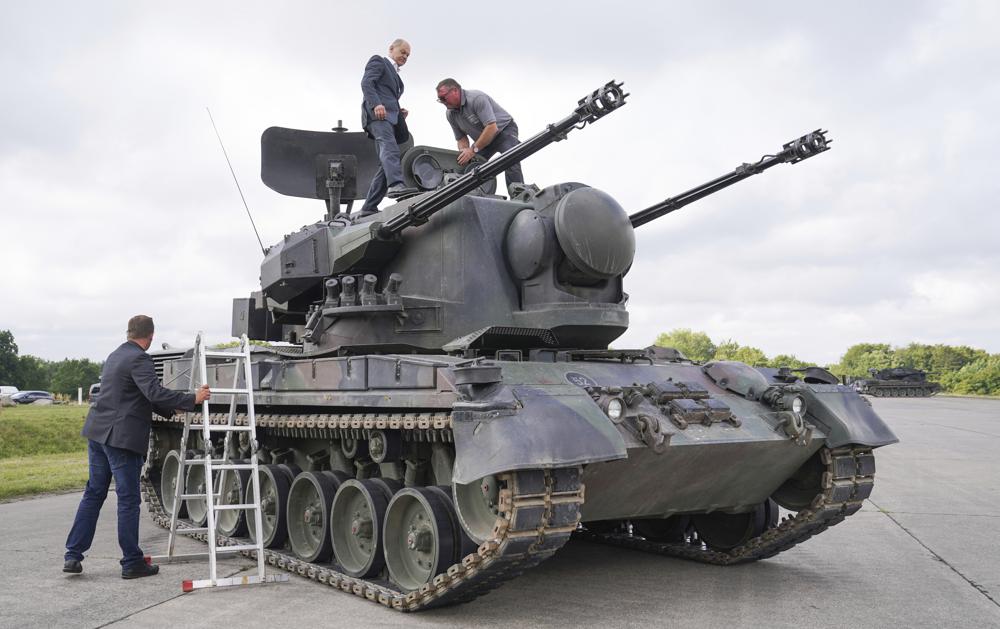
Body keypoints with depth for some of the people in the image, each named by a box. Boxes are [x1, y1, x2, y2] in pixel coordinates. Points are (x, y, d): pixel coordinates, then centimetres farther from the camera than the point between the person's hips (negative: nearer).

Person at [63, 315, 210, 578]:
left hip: (97, 433, 9)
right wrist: (192, 399, -20)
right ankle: (131, 563, 6)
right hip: (122, 438, -9)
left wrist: (171, 410, 24)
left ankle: (73, 556, 16)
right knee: (128, 500, -1)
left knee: (93, 493, 15)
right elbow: (155, 393, -25)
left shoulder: (115, 355, 16)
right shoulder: (139, 359, -13)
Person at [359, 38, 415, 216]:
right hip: (378, 114, -9)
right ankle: (396, 184, -55)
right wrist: (376, 104, -22)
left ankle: (369, 207, -1)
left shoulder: (395, 75, 37)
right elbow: (366, 82, -5)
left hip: (390, 117, 9)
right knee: (390, 148, -32)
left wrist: (399, 112, 15)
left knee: (385, 164, 0)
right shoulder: (378, 61, 12)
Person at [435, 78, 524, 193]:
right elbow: (461, 138, 2)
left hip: (504, 130, -8)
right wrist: (463, 154, -20)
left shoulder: (477, 98, -29)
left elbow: (492, 128, -35)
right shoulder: (450, 114, -6)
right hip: (482, 139, 8)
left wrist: (473, 150, -33)